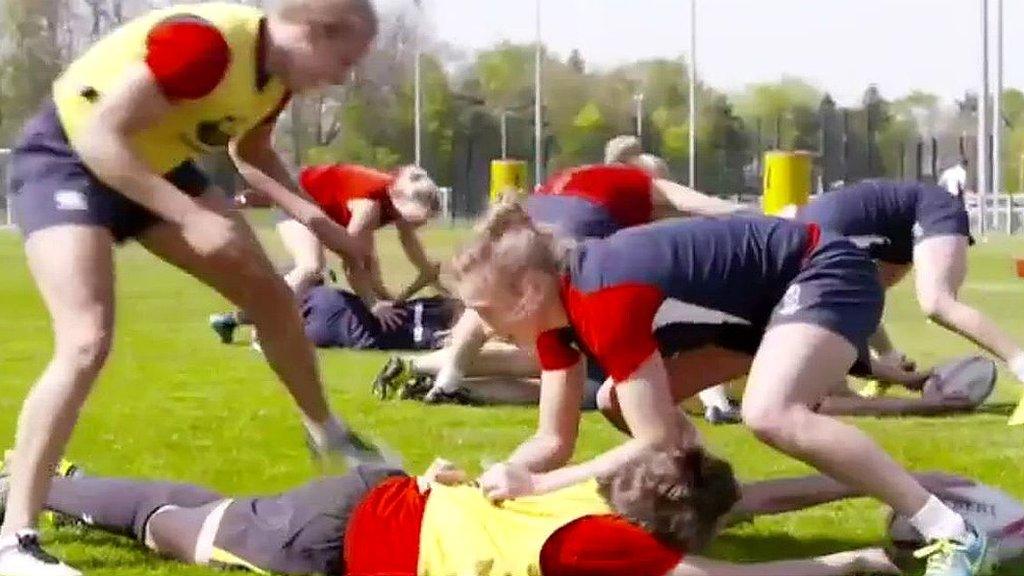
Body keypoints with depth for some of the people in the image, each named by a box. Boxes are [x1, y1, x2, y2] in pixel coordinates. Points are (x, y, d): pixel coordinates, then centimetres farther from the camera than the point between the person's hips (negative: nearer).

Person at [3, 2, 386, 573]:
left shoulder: (278, 74, -4)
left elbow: (252, 153, 17)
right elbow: (100, 137, -34)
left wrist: (319, 222, 5)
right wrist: (190, 218, -36)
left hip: (156, 165, 9)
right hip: (68, 157, -9)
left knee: (268, 291, 11)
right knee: (88, 339, -25)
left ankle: (328, 435, 35)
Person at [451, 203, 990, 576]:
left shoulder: (605, 299, -32)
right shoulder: (557, 302, -4)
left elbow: (657, 442, -32)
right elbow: (554, 439, 1)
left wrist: (535, 486, -31)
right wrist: (487, 479, -18)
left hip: (825, 275, -10)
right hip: (762, 297, 10)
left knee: (769, 414, -34)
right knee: (619, 402, 5)